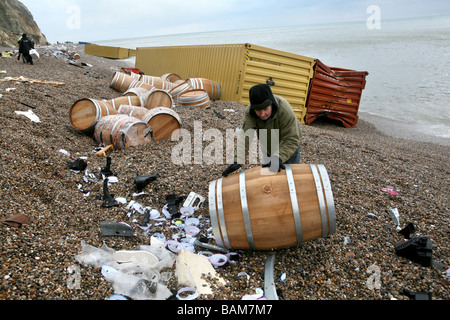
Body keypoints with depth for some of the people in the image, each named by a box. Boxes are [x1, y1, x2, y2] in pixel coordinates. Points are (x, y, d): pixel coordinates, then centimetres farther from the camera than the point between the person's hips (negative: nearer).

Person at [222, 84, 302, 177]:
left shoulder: (285, 111, -39)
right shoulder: (249, 113, -30)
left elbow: (291, 140, -37)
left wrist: (279, 158, -52)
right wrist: (238, 161, -49)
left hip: (287, 146, -2)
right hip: (267, 145, 3)